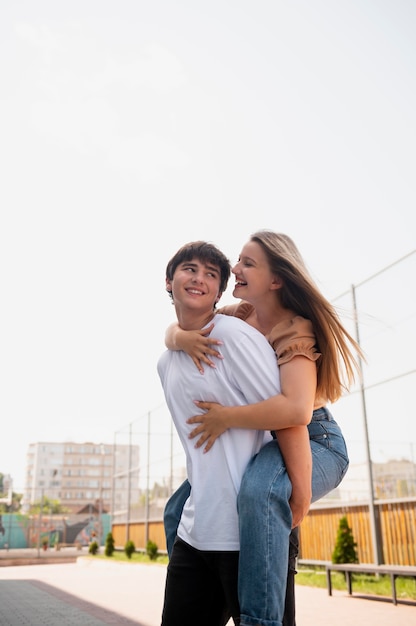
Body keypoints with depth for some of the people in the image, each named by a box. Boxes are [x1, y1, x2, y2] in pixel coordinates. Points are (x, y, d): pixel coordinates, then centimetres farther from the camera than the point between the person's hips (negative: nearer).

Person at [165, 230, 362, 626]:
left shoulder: (295, 330, -21)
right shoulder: (239, 316, 1)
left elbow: (297, 410, -37)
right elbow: (172, 330, 6)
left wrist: (226, 417, -28)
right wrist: (181, 337, -19)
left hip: (314, 443, -8)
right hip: (262, 444, 8)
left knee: (258, 492, -41)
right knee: (180, 509, 11)